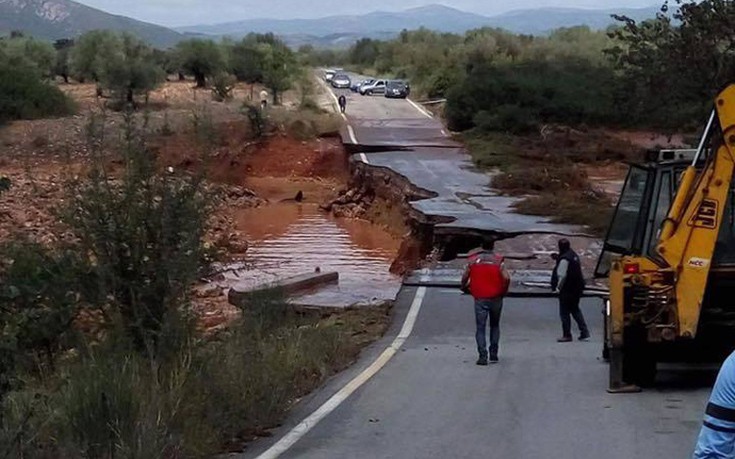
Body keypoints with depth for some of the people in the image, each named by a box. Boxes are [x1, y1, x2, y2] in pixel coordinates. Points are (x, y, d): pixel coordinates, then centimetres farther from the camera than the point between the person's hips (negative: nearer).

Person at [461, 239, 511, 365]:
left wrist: (464, 288, 20)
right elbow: (506, 278, -13)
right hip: (495, 298, 0)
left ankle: (482, 356, -11)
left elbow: (465, 277, 0)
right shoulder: (498, 260, -4)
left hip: (480, 298, 0)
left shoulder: (473, 260, 0)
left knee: (480, 327, 2)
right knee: (495, 326, 17)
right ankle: (493, 355, 14)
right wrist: (503, 291, 3)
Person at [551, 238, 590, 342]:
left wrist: (558, 288, -11)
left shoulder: (564, 259, -19)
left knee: (564, 312, 1)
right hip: (577, 288, 9)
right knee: (575, 310, 18)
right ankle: (585, 333, 13)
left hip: (567, 289, -9)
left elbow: (562, 275, -19)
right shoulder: (574, 256, 10)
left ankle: (567, 335, 3)